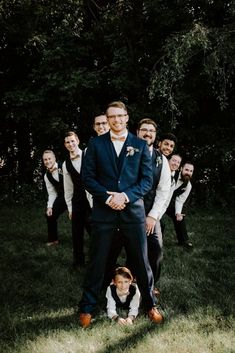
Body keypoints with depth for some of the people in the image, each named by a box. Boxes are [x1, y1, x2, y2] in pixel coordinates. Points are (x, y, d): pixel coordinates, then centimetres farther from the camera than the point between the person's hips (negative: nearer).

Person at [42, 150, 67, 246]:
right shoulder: (47, 176, 1)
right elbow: (52, 193, 6)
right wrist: (49, 206, -5)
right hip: (62, 197, 6)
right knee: (50, 215, 3)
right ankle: (53, 239, 22)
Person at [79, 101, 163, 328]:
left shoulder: (140, 145, 6)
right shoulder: (96, 144, 5)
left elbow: (147, 179, 1)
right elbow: (88, 177, 0)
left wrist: (125, 196, -13)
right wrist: (107, 197, -13)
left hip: (133, 209, 1)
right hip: (103, 210, 0)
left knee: (141, 260, 8)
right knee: (97, 261, 6)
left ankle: (150, 304, 27)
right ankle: (87, 307, 22)